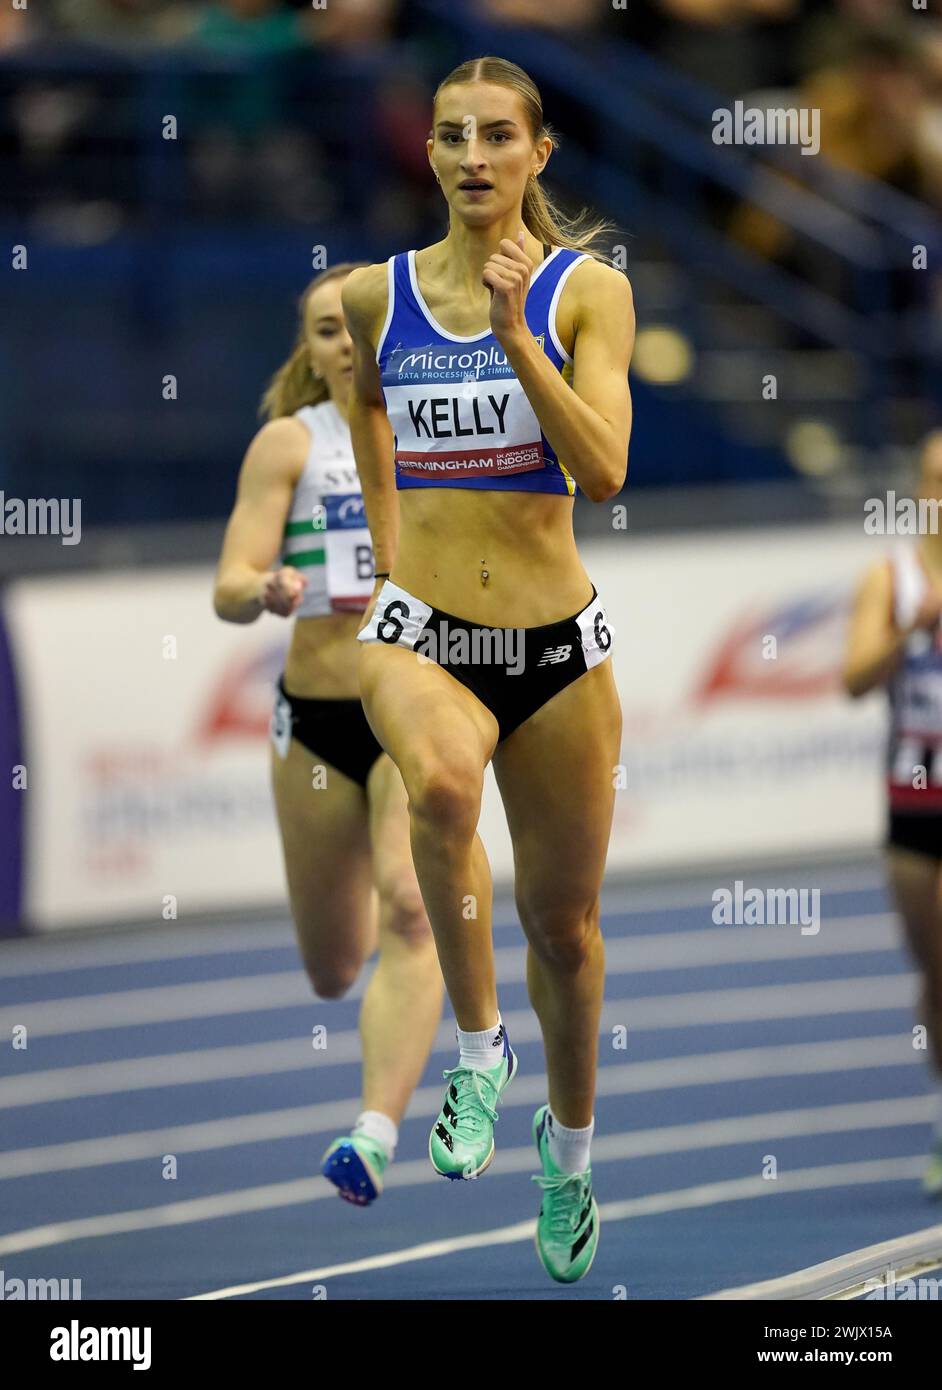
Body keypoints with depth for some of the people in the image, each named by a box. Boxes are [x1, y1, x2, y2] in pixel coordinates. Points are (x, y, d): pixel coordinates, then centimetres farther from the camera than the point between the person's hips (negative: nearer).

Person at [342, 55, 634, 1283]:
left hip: (557, 645, 0)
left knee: (562, 919, 12)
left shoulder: (587, 290, -5)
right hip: (419, 632, 0)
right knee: (442, 781, -36)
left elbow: (603, 471, -15)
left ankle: (570, 1140, 38)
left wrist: (516, 332, -22)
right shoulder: (377, 296, 2)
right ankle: (477, 1043, -19)